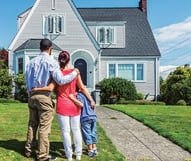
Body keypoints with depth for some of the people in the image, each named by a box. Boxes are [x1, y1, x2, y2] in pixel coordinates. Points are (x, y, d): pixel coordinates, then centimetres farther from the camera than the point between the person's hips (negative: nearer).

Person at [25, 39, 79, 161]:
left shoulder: (31, 62, 10)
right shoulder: (51, 62, -10)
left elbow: (28, 81, 12)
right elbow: (60, 80, -17)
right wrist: (74, 73, -4)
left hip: (32, 96, 6)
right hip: (44, 97, -6)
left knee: (32, 124, 16)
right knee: (44, 127, -1)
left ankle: (29, 150, 26)